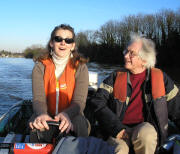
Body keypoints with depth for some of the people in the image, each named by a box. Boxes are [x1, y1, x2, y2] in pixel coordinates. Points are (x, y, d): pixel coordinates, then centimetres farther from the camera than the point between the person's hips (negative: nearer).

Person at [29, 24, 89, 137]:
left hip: (71, 116, -1)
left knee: (80, 122, -32)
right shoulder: (40, 66, -2)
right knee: (35, 121, -30)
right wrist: (41, 114, -37)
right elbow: (38, 98, -13)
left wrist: (67, 114, -37)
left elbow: (79, 101, -13)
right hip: (46, 116, 1)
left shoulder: (80, 67, -4)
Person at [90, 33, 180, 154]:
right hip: (120, 130, -2)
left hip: (148, 129, 2)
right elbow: (97, 102, -4)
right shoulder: (116, 76, 6)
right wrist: (116, 128, -16)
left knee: (145, 133, -33)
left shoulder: (160, 78, 6)